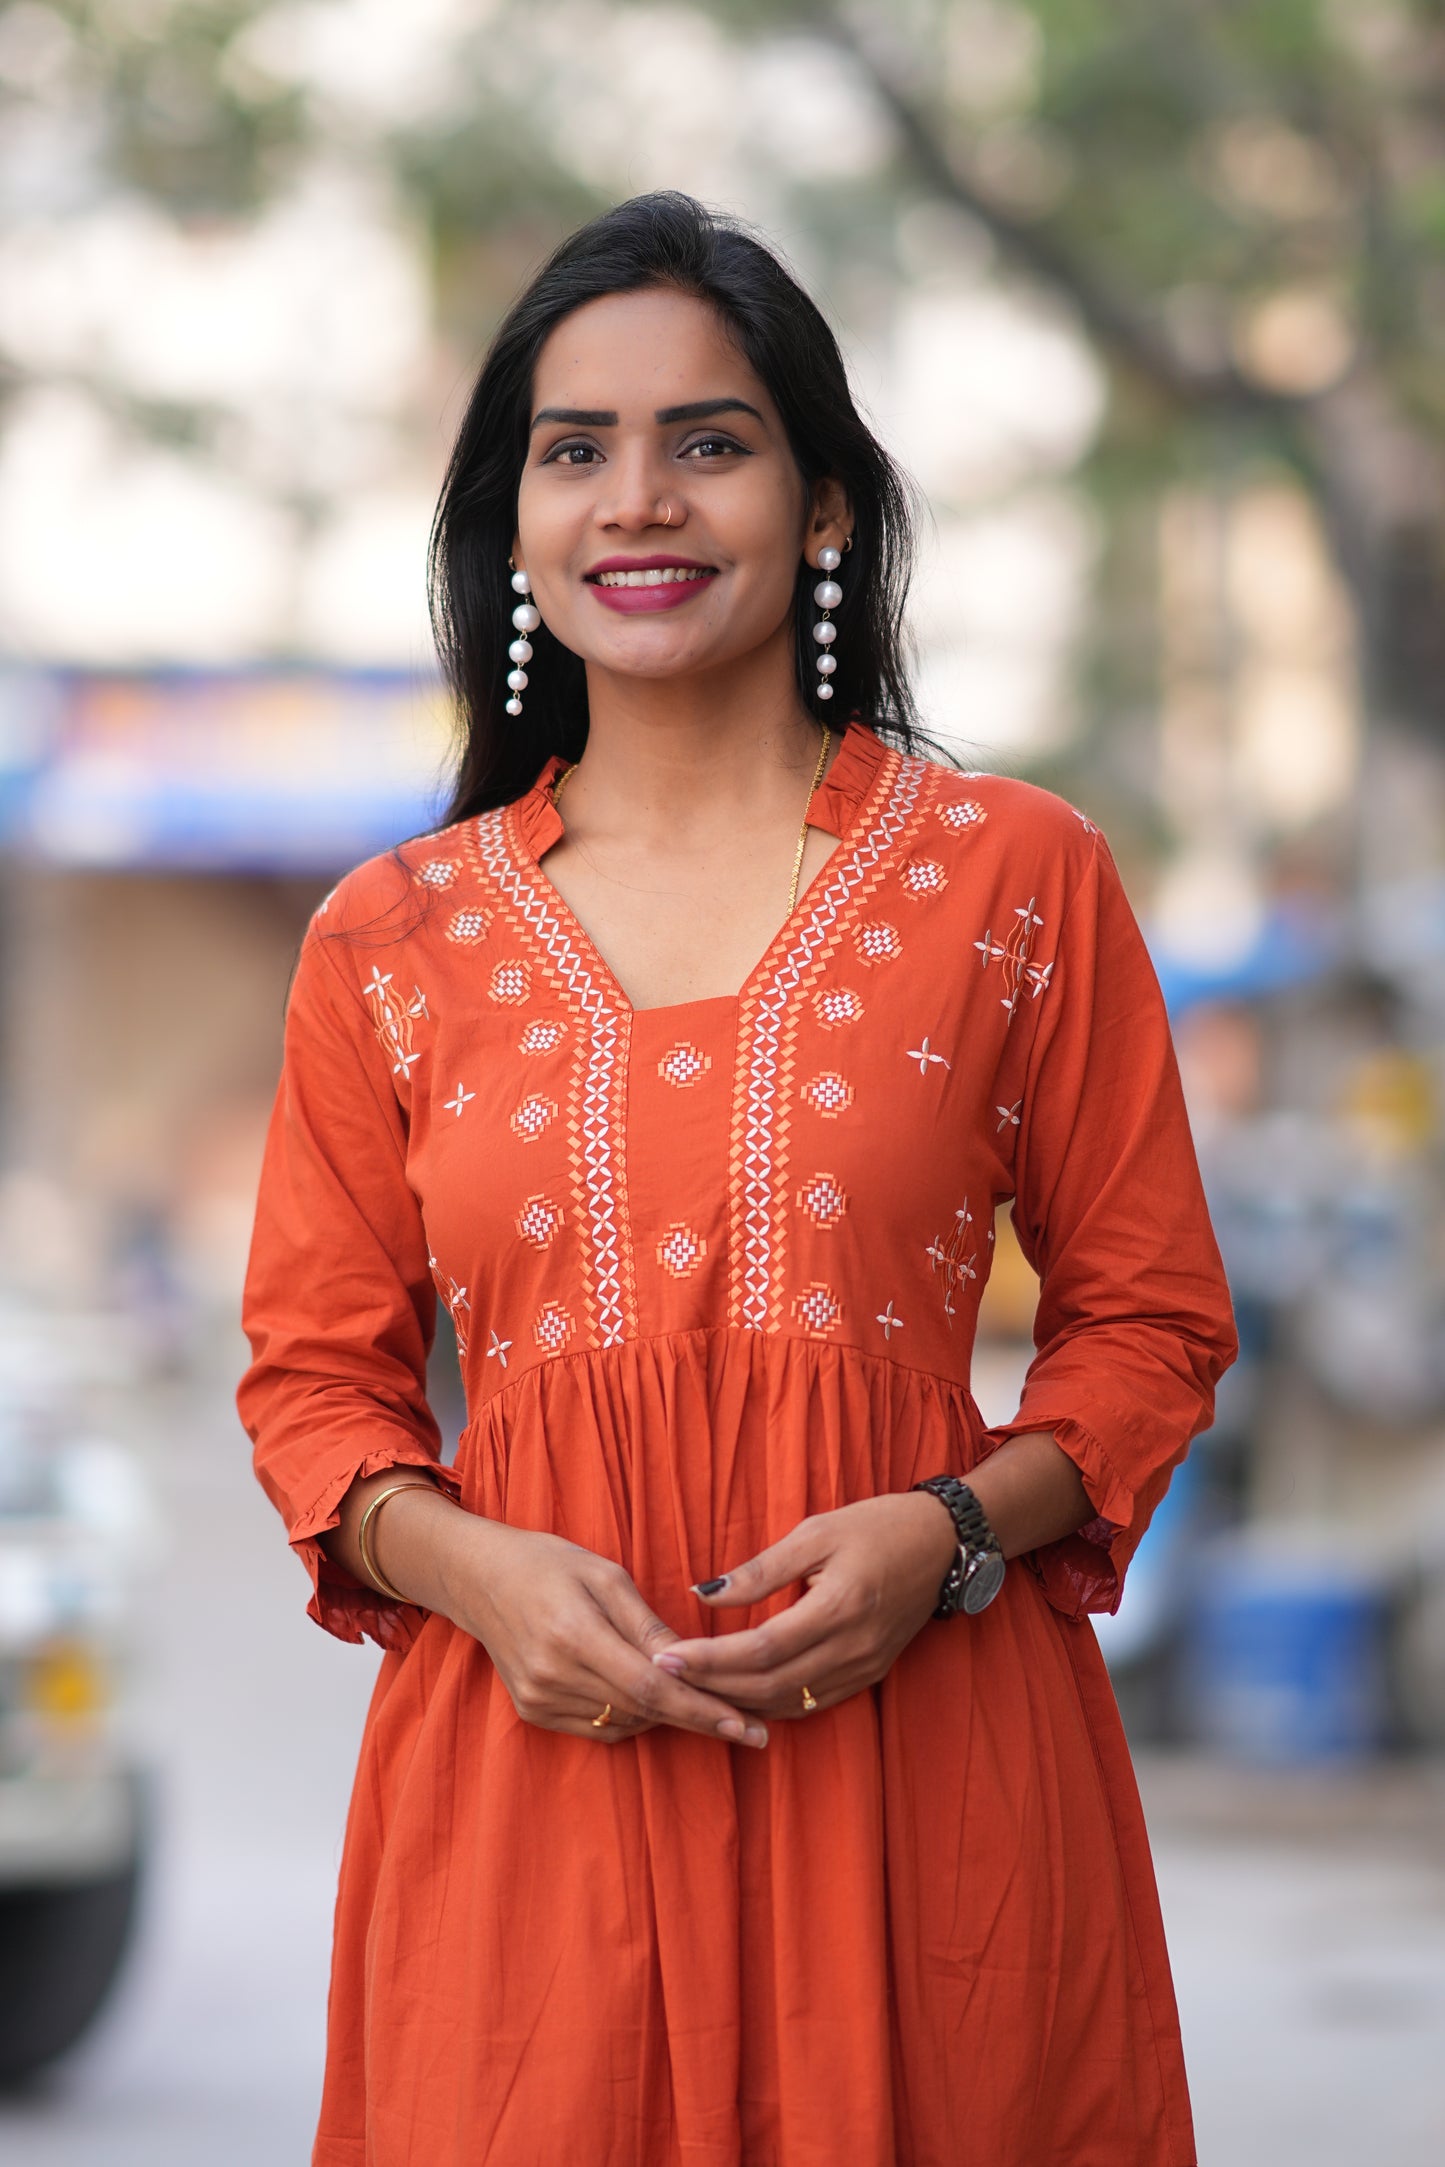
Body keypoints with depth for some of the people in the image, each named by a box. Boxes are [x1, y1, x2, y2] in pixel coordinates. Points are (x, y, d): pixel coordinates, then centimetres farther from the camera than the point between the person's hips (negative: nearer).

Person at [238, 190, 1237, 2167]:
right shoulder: (392, 944, 8)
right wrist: (469, 1563, -9)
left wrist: (951, 1534, -11)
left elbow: (1150, 1320, 7)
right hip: (529, 1764, 1)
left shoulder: (1016, 877, 4)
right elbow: (318, 1376, 11)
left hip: (924, 1754, -1)